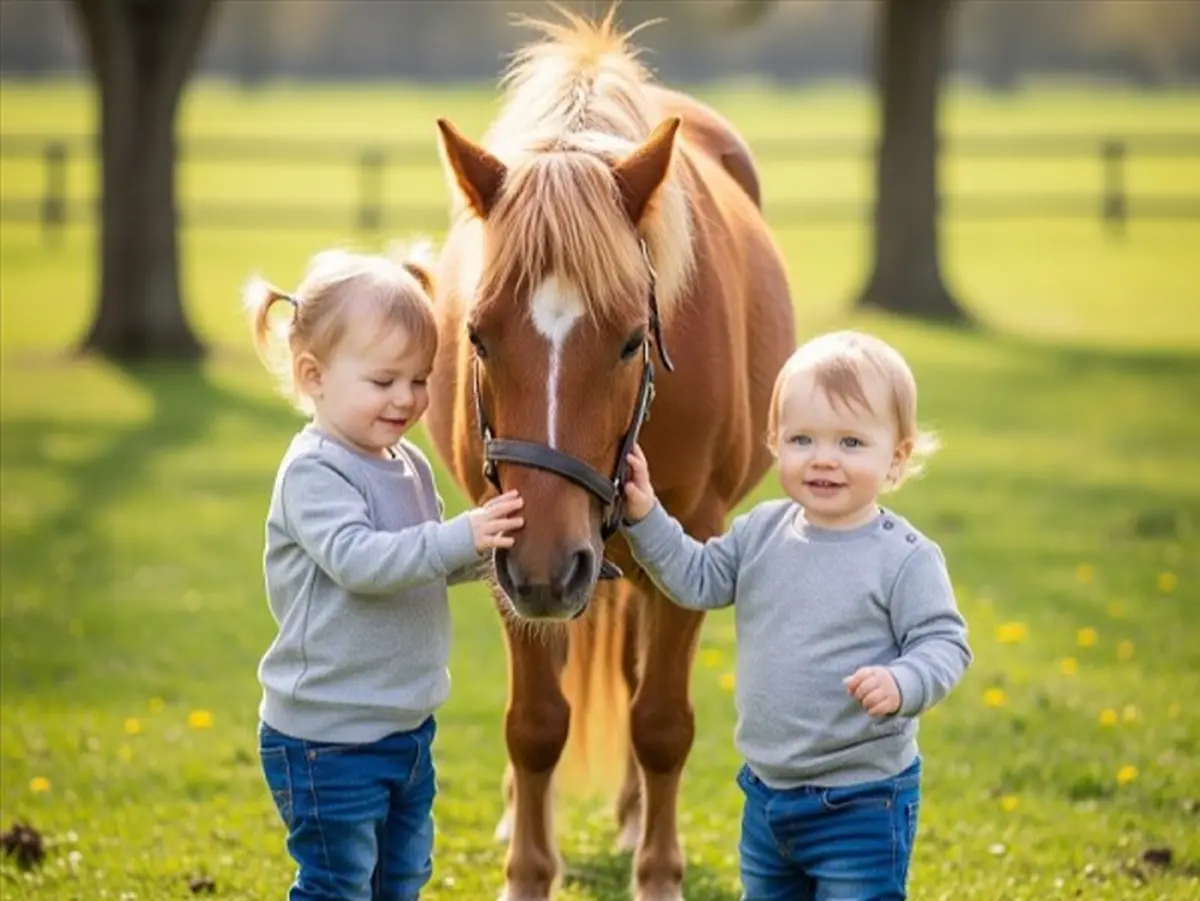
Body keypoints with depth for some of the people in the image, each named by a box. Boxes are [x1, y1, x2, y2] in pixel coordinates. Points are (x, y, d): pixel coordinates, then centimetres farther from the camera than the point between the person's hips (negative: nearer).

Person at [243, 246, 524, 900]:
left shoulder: (408, 465, 8)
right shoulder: (313, 475, -19)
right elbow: (359, 559, -33)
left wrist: (490, 549, 1)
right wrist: (462, 537, -40)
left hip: (407, 726, 9)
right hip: (328, 740, -9)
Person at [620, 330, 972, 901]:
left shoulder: (904, 558, -15)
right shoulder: (762, 534, 2)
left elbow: (944, 644, -17)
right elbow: (696, 580, 10)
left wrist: (901, 684, -36)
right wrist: (645, 517, -1)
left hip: (859, 804, -7)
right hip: (767, 793, 7)